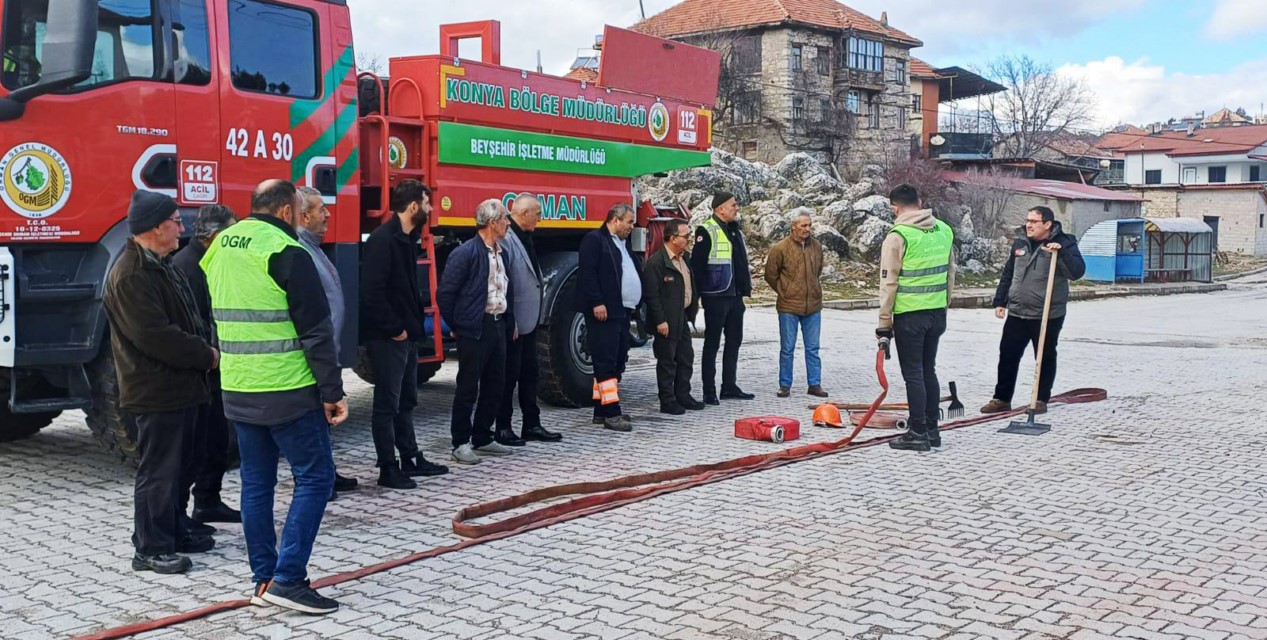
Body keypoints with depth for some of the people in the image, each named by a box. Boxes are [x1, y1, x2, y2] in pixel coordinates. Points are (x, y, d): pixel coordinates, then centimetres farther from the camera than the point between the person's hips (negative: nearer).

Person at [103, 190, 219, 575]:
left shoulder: (160, 266, 15)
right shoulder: (132, 274, -18)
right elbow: (155, 336, -24)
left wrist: (203, 353, 5)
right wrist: (207, 356, -15)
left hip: (180, 385, 10)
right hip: (156, 390, -10)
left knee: (175, 466, 18)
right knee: (157, 471, -3)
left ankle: (173, 533, 29)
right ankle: (151, 549, 6)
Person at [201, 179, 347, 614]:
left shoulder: (219, 249, 11)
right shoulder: (285, 253, -13)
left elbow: (216, 320, 18)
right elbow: (316, 331, -14)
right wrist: (333, 391, -10)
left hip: (237, 393, 8)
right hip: (288, 393, -8)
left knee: (256, 484, 13)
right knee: (314, 479, 0)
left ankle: (264, 579, 18)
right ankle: (288, 579, -3)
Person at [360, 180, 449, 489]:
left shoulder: (407, 238, 12)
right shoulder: (382, 239, -17)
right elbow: (372, 292, -23)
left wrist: (414, 323, 10)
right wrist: (395, 329, -17)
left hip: (407, 334, 10)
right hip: (387, 337, -10)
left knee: (406, 401, 17)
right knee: (387, 403, -1)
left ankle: (411, 459, 28)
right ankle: (388, 469, 6)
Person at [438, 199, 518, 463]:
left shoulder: (501, 253, 13)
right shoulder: (465, 253, -12)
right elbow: (445, 293, -12)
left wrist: (510, 322, 14)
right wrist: (457, 326, -6)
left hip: (498, 325, 8)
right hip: (474, 329, -8)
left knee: (494, 387, 12)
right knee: (468, 389, -1)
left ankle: (482, 439, 24)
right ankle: (461, 444, 8)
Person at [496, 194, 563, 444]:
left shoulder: (525, 238, 12)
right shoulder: (506, 240, -19)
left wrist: (536, 315, 17)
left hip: (528, 321, 10)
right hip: (512, 323, -10)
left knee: (530, 374, 15)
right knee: (509, 376, 1)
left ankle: (531, 425, 23)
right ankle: (502, 428, 12)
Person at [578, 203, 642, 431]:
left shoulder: (622, 244, 22)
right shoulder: (594, 239, -6)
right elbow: (587, 272, -15)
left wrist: (634, 304, 16)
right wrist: (597, 303, -21)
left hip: (622, 312, 10)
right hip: (603, 312, -10)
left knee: (616, 362, 11)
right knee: (606, 362, -9)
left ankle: (601, 409, 17)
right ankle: (611, 413, -11)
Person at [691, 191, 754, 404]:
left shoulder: (735, 230, 15)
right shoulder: (707, 231, -12)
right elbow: (697, 264, -15)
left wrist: (745, 287, 16)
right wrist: (702, 292, -16)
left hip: (735, 297, 9)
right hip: (716, 297, -9)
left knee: (734, 342, 13)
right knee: (712, 344, -1)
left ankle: (729, 387, 23)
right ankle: (709, 391, 5)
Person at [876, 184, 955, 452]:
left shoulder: (898, 235, -12)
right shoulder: (944, 230, 8)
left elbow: (889, 282, -12)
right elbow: (950, 273, 13)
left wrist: (884, 321, -6)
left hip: (909, 315, -6)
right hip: (937, 312, 7)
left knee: (913, 374, 0)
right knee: (928, 370, 15)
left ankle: (918, 433, 3)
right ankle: (931, 429, 21)